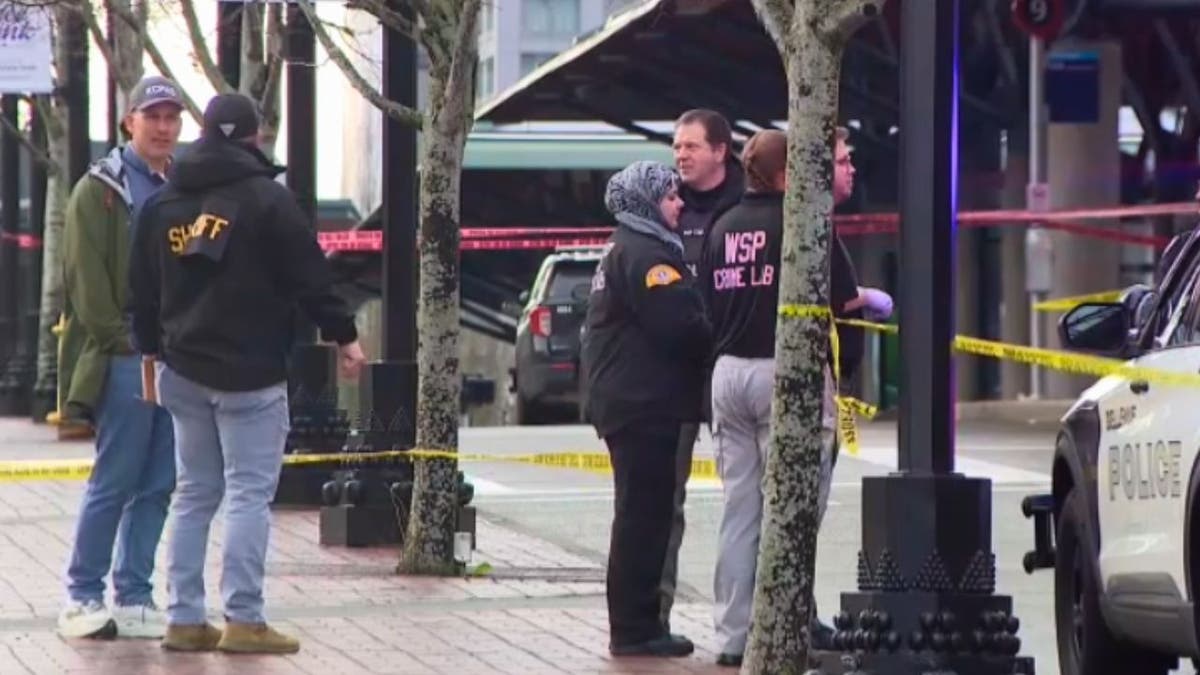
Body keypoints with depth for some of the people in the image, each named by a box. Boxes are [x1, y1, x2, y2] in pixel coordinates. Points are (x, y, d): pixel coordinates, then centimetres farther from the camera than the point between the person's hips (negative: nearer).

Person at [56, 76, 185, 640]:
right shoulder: (101, 189, -2)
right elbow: (87, 281, -9)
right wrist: (126, 339, -14)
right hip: (123, 360, -6)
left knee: (157, 487, 6)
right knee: (114, 483, -5)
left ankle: (134, 598, 12)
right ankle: (82, 598, 3)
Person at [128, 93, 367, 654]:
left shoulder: (162, 204, 9)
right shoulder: (267, 199, -9)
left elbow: (142, 291, 15)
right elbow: (310, 277, -8)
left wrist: (153, 350, 25)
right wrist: (343, 335, 2)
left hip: (183, 370, 6)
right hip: (250, 374, -6)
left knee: (195, 492, 12)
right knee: (250, 492, -5)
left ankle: (184, 618, 10)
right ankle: (243, 619, -9)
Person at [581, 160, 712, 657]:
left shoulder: (622, 251, 20)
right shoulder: (644, 254, -14)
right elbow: (680, 325, -21)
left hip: (625, 400, 11)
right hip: (645, 403, -11)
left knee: (641, 514, 15)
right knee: (644, 514, -8)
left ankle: (635, 625, 19)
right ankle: (635, 629, -6)